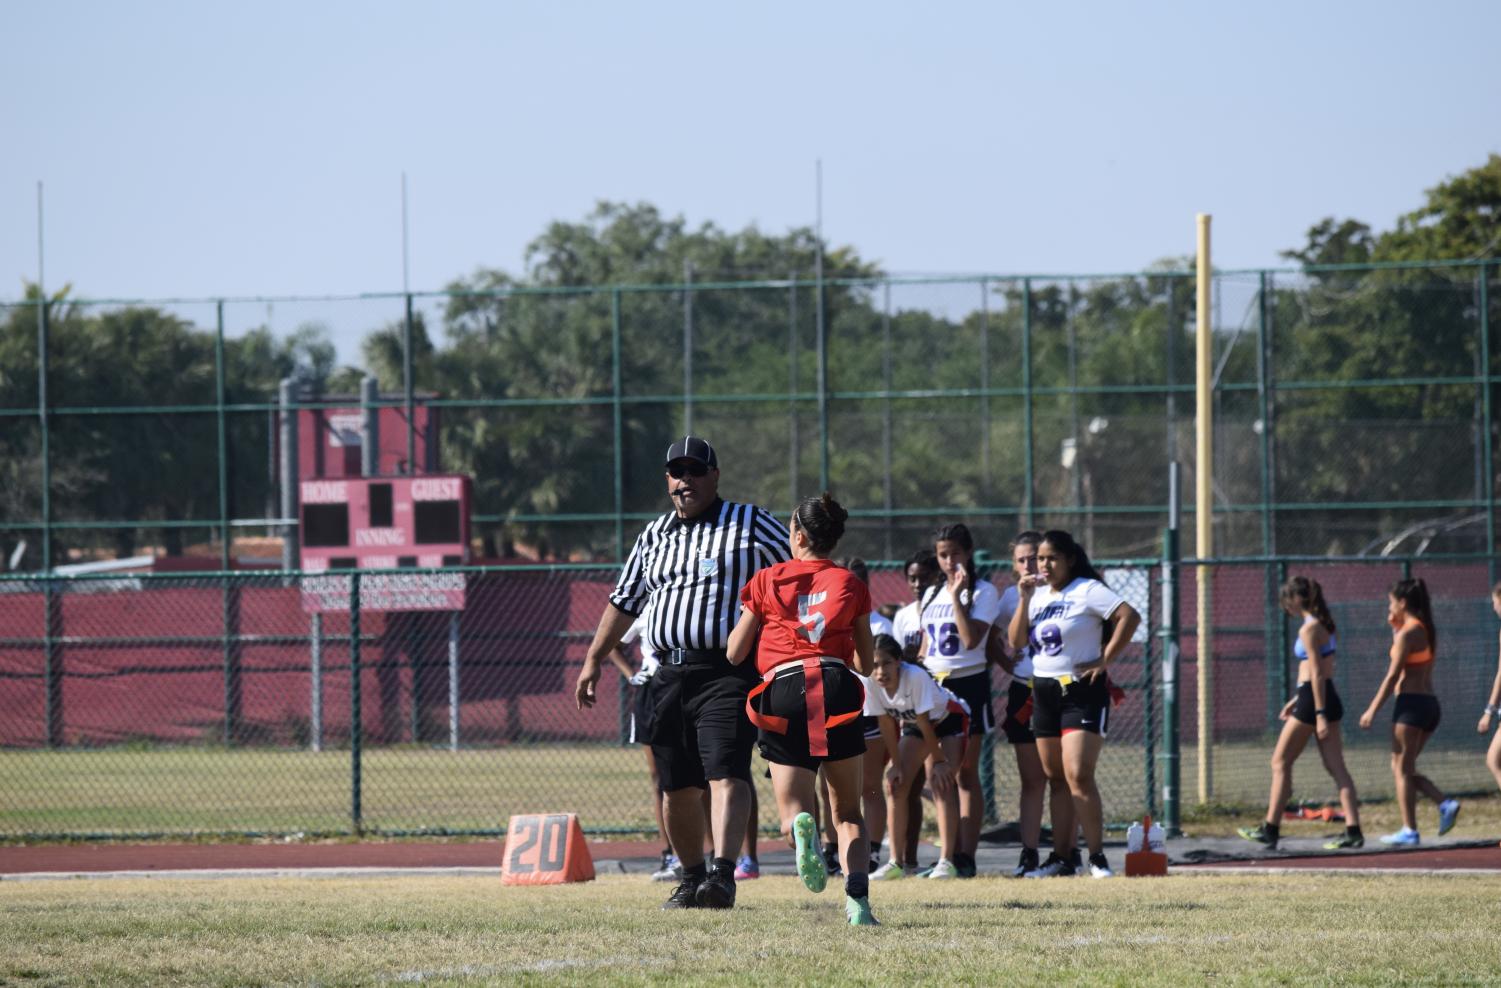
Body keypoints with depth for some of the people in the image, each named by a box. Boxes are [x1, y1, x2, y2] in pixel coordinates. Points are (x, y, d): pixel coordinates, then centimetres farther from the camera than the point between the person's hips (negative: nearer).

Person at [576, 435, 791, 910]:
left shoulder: (751, 524, 5)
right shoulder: (654, 536, 19)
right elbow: (624, 601, 26)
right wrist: (593, 661, 22)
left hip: (727, 673, -5)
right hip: (669, 673, 5)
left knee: (726, 773, -19)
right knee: (677, 786, 6)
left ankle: (722, 874, -29)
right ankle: (691, 877, 19)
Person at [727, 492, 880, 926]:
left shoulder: (767, 581, 11)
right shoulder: (850, 584, 14)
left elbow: (734, 654, 12)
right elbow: (865, 664, 18)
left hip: (784, 689, -1)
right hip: (838, 688, 1)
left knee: (792, 810, 4)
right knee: (848, 812, 13)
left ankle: (801, 826, -34)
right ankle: (857, 898, -6)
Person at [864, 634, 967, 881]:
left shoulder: (915, 677, -37)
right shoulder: (872, 684, -22)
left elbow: (924, 723, -30)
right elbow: (887, 725, -11)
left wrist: (938, 761, -22)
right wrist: (896, 765, -9)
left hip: (949, 719, -6)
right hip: (912, 724, 6)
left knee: (941, 783, -21)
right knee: (896, 784, -5)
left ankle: (946, 861, -22)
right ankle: (897, 862, 1)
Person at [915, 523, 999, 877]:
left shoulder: (983, 592, -4)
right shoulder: (931, 595, 15)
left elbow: (972, 639, -17)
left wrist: (957, 596, -17)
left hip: (968, 685, -6)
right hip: (933, 686, 6)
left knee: (966, 774, -5)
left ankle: (966, 857, -5)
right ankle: (949, 855, 6)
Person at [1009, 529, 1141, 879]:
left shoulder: (1087, 591, -8)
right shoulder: (1038, 595, 14)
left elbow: (1130, 616, -19)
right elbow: (1016, 641, 8)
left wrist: (1105, 660, -18)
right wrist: (1024, 600, -2)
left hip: (1081, 692, -7)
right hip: (1043, 690, 8)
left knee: (1078, 776, -16)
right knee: (1055, 779, 9)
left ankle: (1098, 858, -15)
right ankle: (1060, 858, 13)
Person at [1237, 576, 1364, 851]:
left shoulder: (1309, 629, -13)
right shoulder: (1322, 624, 14)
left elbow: (1317, 674, -18)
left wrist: (1320, 714, -21)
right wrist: (1297, 700, 25)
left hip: (1313, 703, -9)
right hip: (1328, 699, 9)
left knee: (1280, 763, 3)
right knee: (1336, 767, 4)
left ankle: (1270, 830, 6)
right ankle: (1353, 831, -4)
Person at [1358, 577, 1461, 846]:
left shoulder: (1408, 633, -12)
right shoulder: (1427, 631, 15)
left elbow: (1393, 675, -14)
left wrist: (1373, 710, -12)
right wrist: (1396, 627, 21)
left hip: (1411, 703, -9)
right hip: (1430, 703, 9)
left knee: (1402, 770, -2)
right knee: (1402, 768, 14)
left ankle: (1410, 831, -4)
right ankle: (1445, 804, -2)